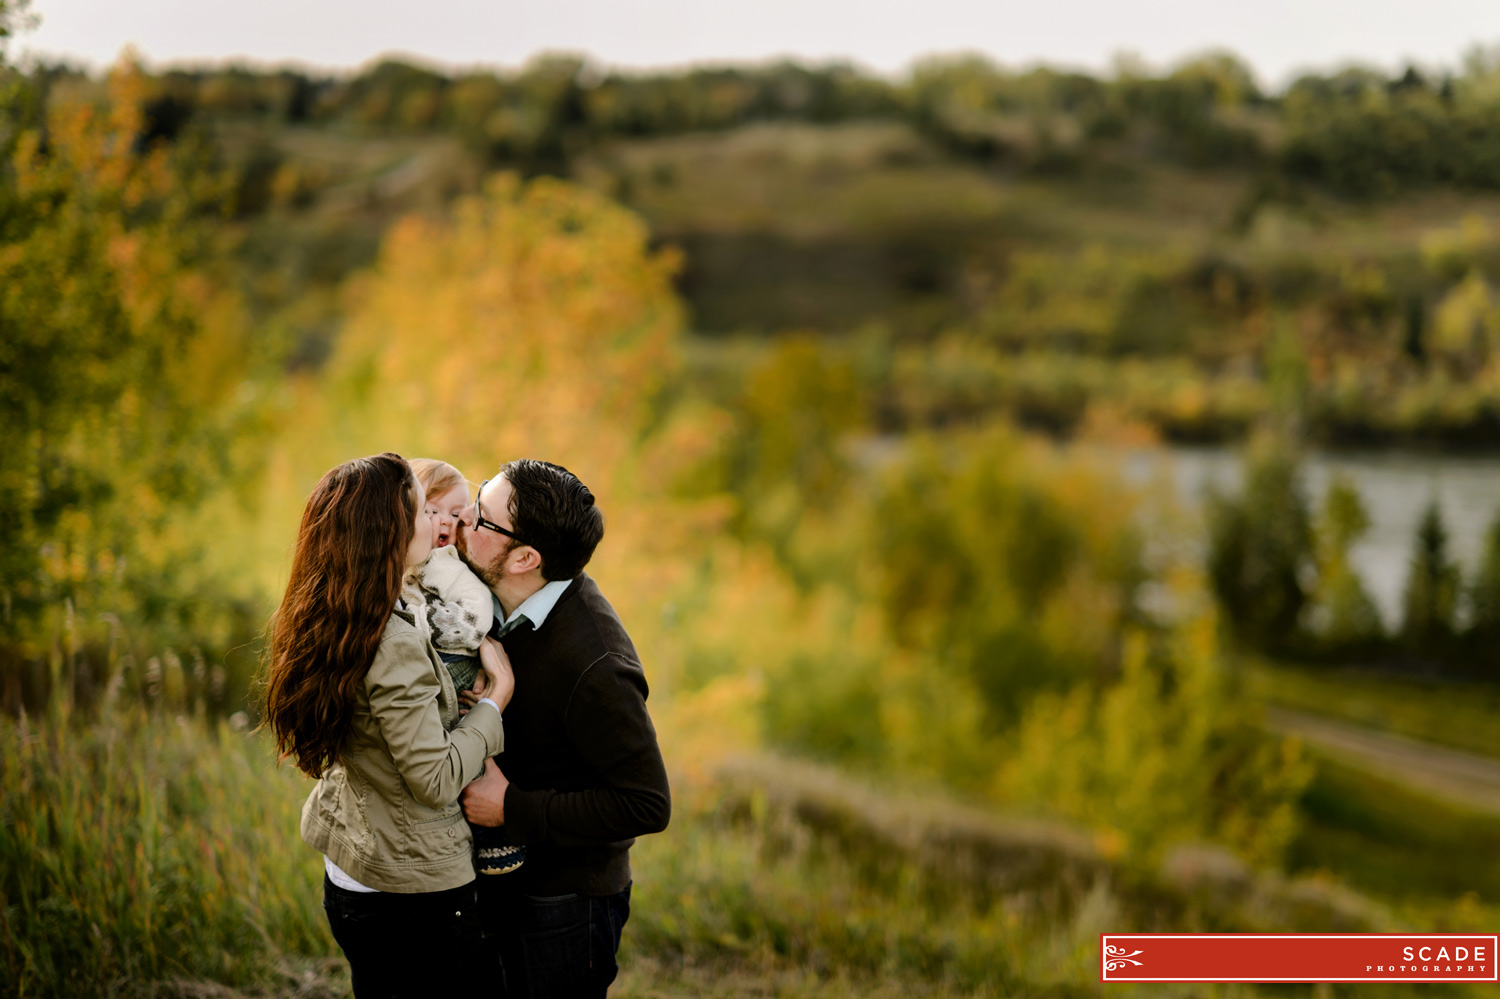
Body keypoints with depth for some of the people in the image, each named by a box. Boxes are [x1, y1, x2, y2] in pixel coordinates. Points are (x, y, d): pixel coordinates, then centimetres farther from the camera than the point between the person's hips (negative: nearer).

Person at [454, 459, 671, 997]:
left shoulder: (594, 666, -31)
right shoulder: (498, 601, -5)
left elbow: (646, 805, -28)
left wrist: (512, 809, -25)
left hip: (562, 902, -8)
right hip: (502, 879, 8)